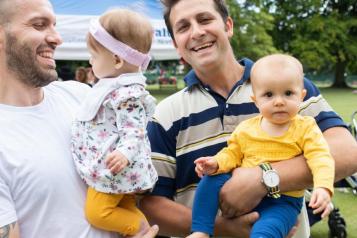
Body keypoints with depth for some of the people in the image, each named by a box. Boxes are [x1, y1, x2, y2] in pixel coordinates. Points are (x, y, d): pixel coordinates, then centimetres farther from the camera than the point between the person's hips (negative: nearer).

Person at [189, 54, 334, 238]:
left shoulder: (306, 128, -4)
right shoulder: (245, 128, 4)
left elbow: (320, 158, -14)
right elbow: (232, 154, 14)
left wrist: (322, 187, -33)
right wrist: (216, 163, -9)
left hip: (283, 202, -4)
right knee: (211, 180, -16)